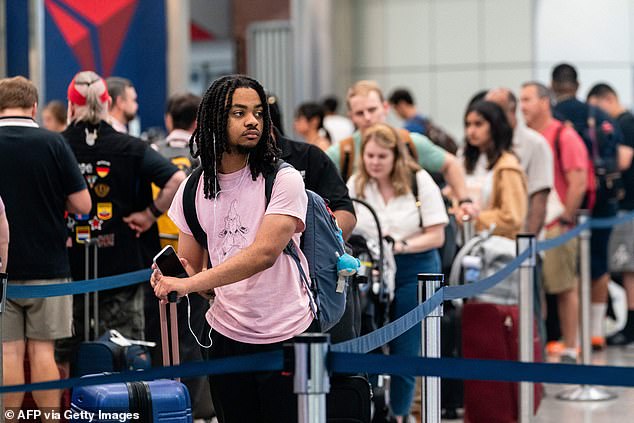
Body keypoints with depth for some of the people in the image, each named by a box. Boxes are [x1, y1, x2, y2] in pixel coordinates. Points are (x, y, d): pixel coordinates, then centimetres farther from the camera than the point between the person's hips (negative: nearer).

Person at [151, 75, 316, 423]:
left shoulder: (284, 180, -10)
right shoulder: (192, 190, 4)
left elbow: (265, 252, -23)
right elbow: (192, 266, 10)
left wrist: (190, 283, -29)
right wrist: (174, 279, -15)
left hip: (288, 337, -4)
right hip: (227, 338, 4)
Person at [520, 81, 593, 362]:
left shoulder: (564, 136, -4)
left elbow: (578, 183, -10)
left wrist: (565, 219, -11)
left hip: (556, 227, -6)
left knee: (565, 289, -1)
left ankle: (569, 351, 5)